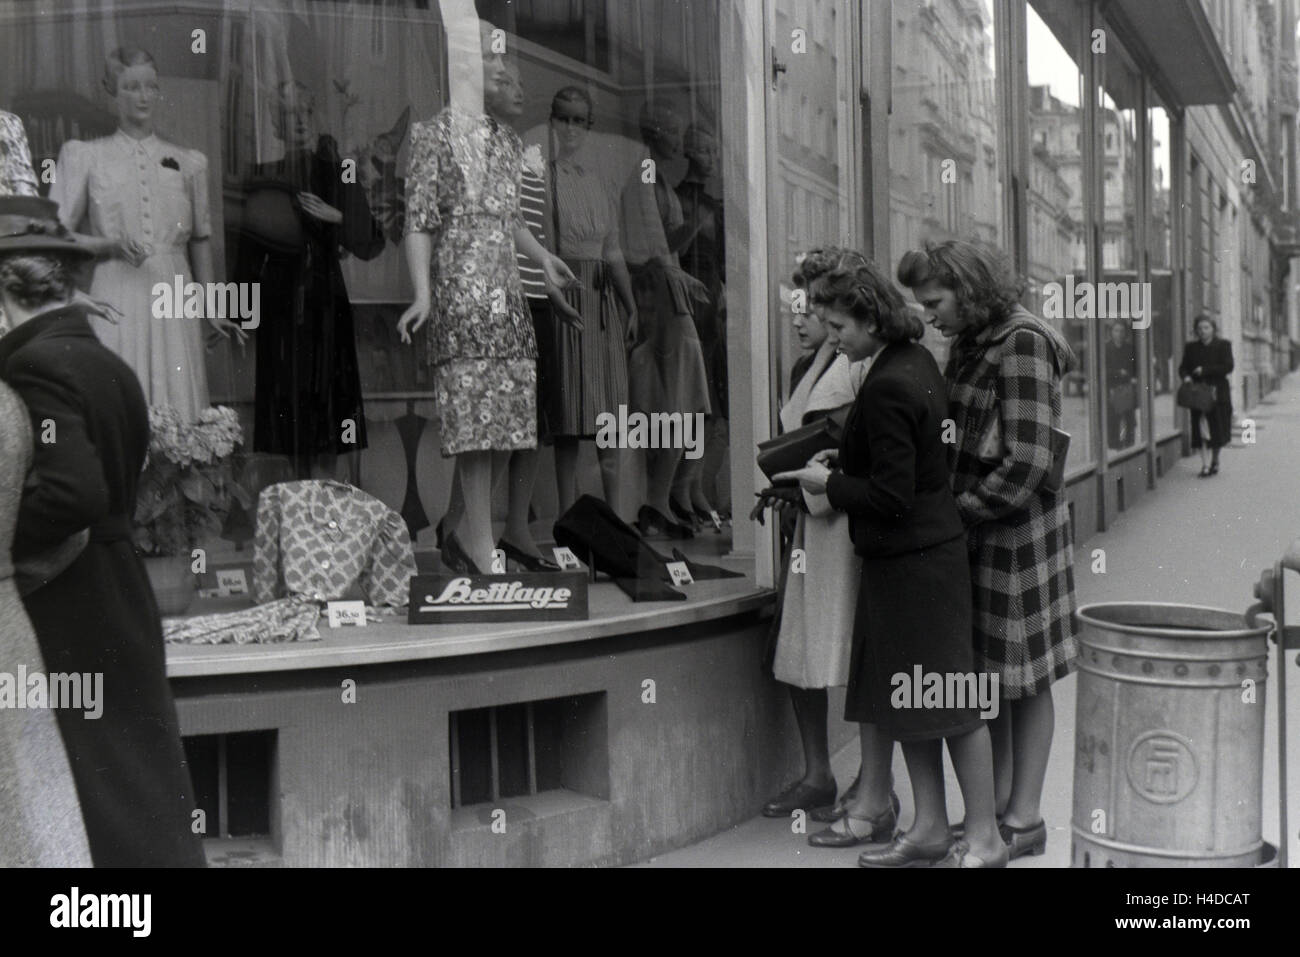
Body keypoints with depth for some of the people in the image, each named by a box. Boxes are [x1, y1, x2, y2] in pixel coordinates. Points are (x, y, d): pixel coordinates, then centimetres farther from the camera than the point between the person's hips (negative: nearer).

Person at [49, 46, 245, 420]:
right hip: (115, 300, -2)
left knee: (176, 408, -3)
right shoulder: (85, 156, 7)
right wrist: (111, 244, -11)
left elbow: (200, 240, 18)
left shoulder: (188, 162, 13)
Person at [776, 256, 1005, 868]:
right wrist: (841, 459, 11)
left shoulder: (887, 388, -22)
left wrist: (829, 484, -10)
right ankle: (929, 829, 25)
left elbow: (892, 496, -23)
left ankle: (984, 839, 12)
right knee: (905, 699, 15)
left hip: (912, 560, -10)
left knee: (950, 701, 0)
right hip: (916, 555, 10)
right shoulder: (915, 359, 8)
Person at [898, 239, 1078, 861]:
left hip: (1016, 528, -8)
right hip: (974, 529, 8)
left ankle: (1025, 818, 15)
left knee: (1024, 677, 4)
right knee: (987, 676, 13)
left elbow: (1026, 463, -20)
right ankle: (996, 803, 25)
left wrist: (961, 513, -16)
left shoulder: (1023, 343, -15)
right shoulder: (969, 344, 11)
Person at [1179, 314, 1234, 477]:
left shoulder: (1223, 345, 1)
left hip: (1217, 392, -1)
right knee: (1200, 428, -5)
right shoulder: (1191, 347, 9)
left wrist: (1205, 370, -15)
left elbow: (1228, 367, -8)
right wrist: (1186, 376, -13)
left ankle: (1215, 460, 24)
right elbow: (1183, 367, 10)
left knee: (1217, 428, 5)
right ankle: (1204, 464, -3)